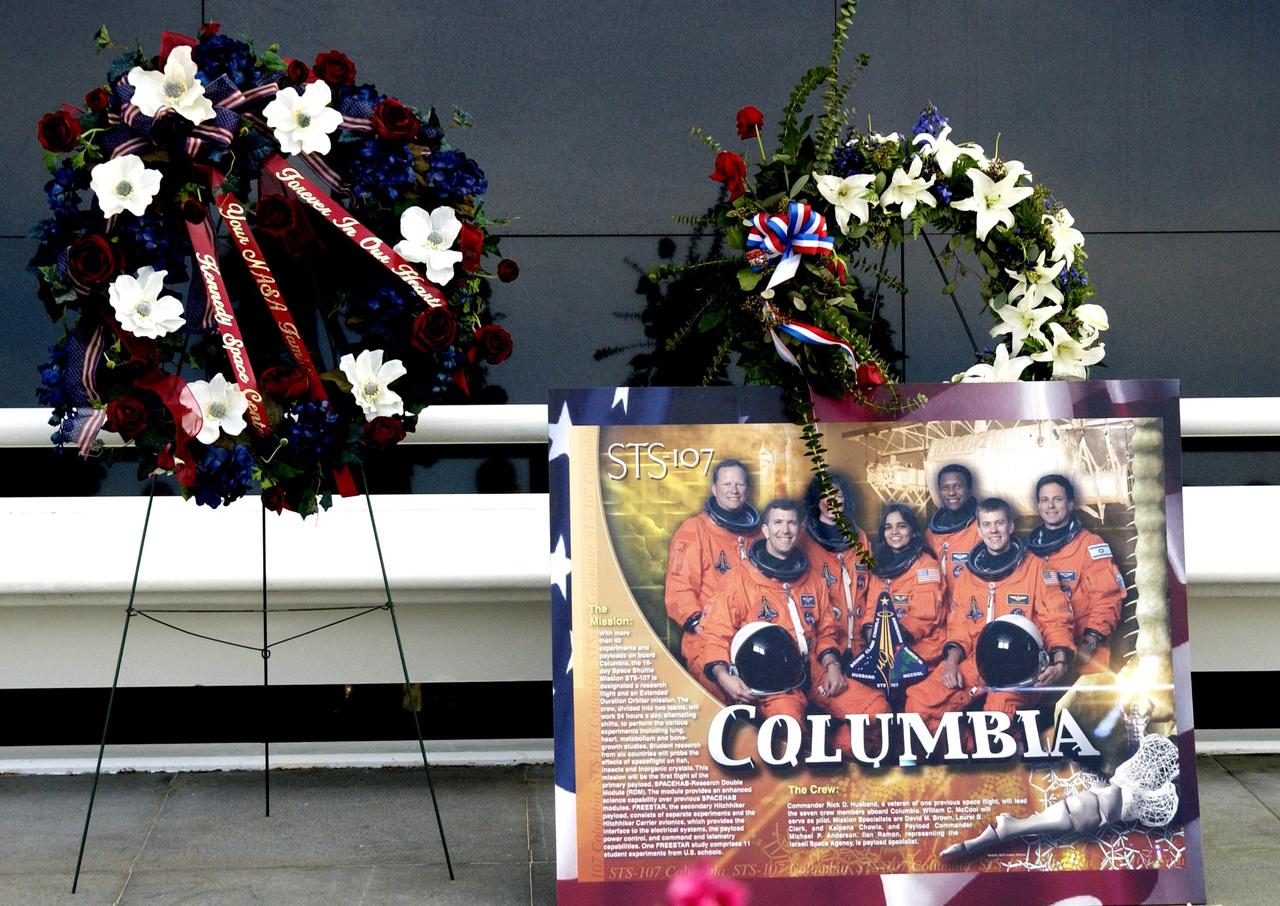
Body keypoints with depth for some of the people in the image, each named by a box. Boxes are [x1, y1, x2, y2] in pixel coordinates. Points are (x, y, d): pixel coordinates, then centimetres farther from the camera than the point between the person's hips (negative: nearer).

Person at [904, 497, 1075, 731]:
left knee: (1000, 702, -38)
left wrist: (1059, 661, -16)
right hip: (976, 662, 4)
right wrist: (952, 660, -2)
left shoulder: (1034, 567, 6)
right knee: (919, 699, -18)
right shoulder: (967, 575, 19)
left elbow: (1056, 621, 1)